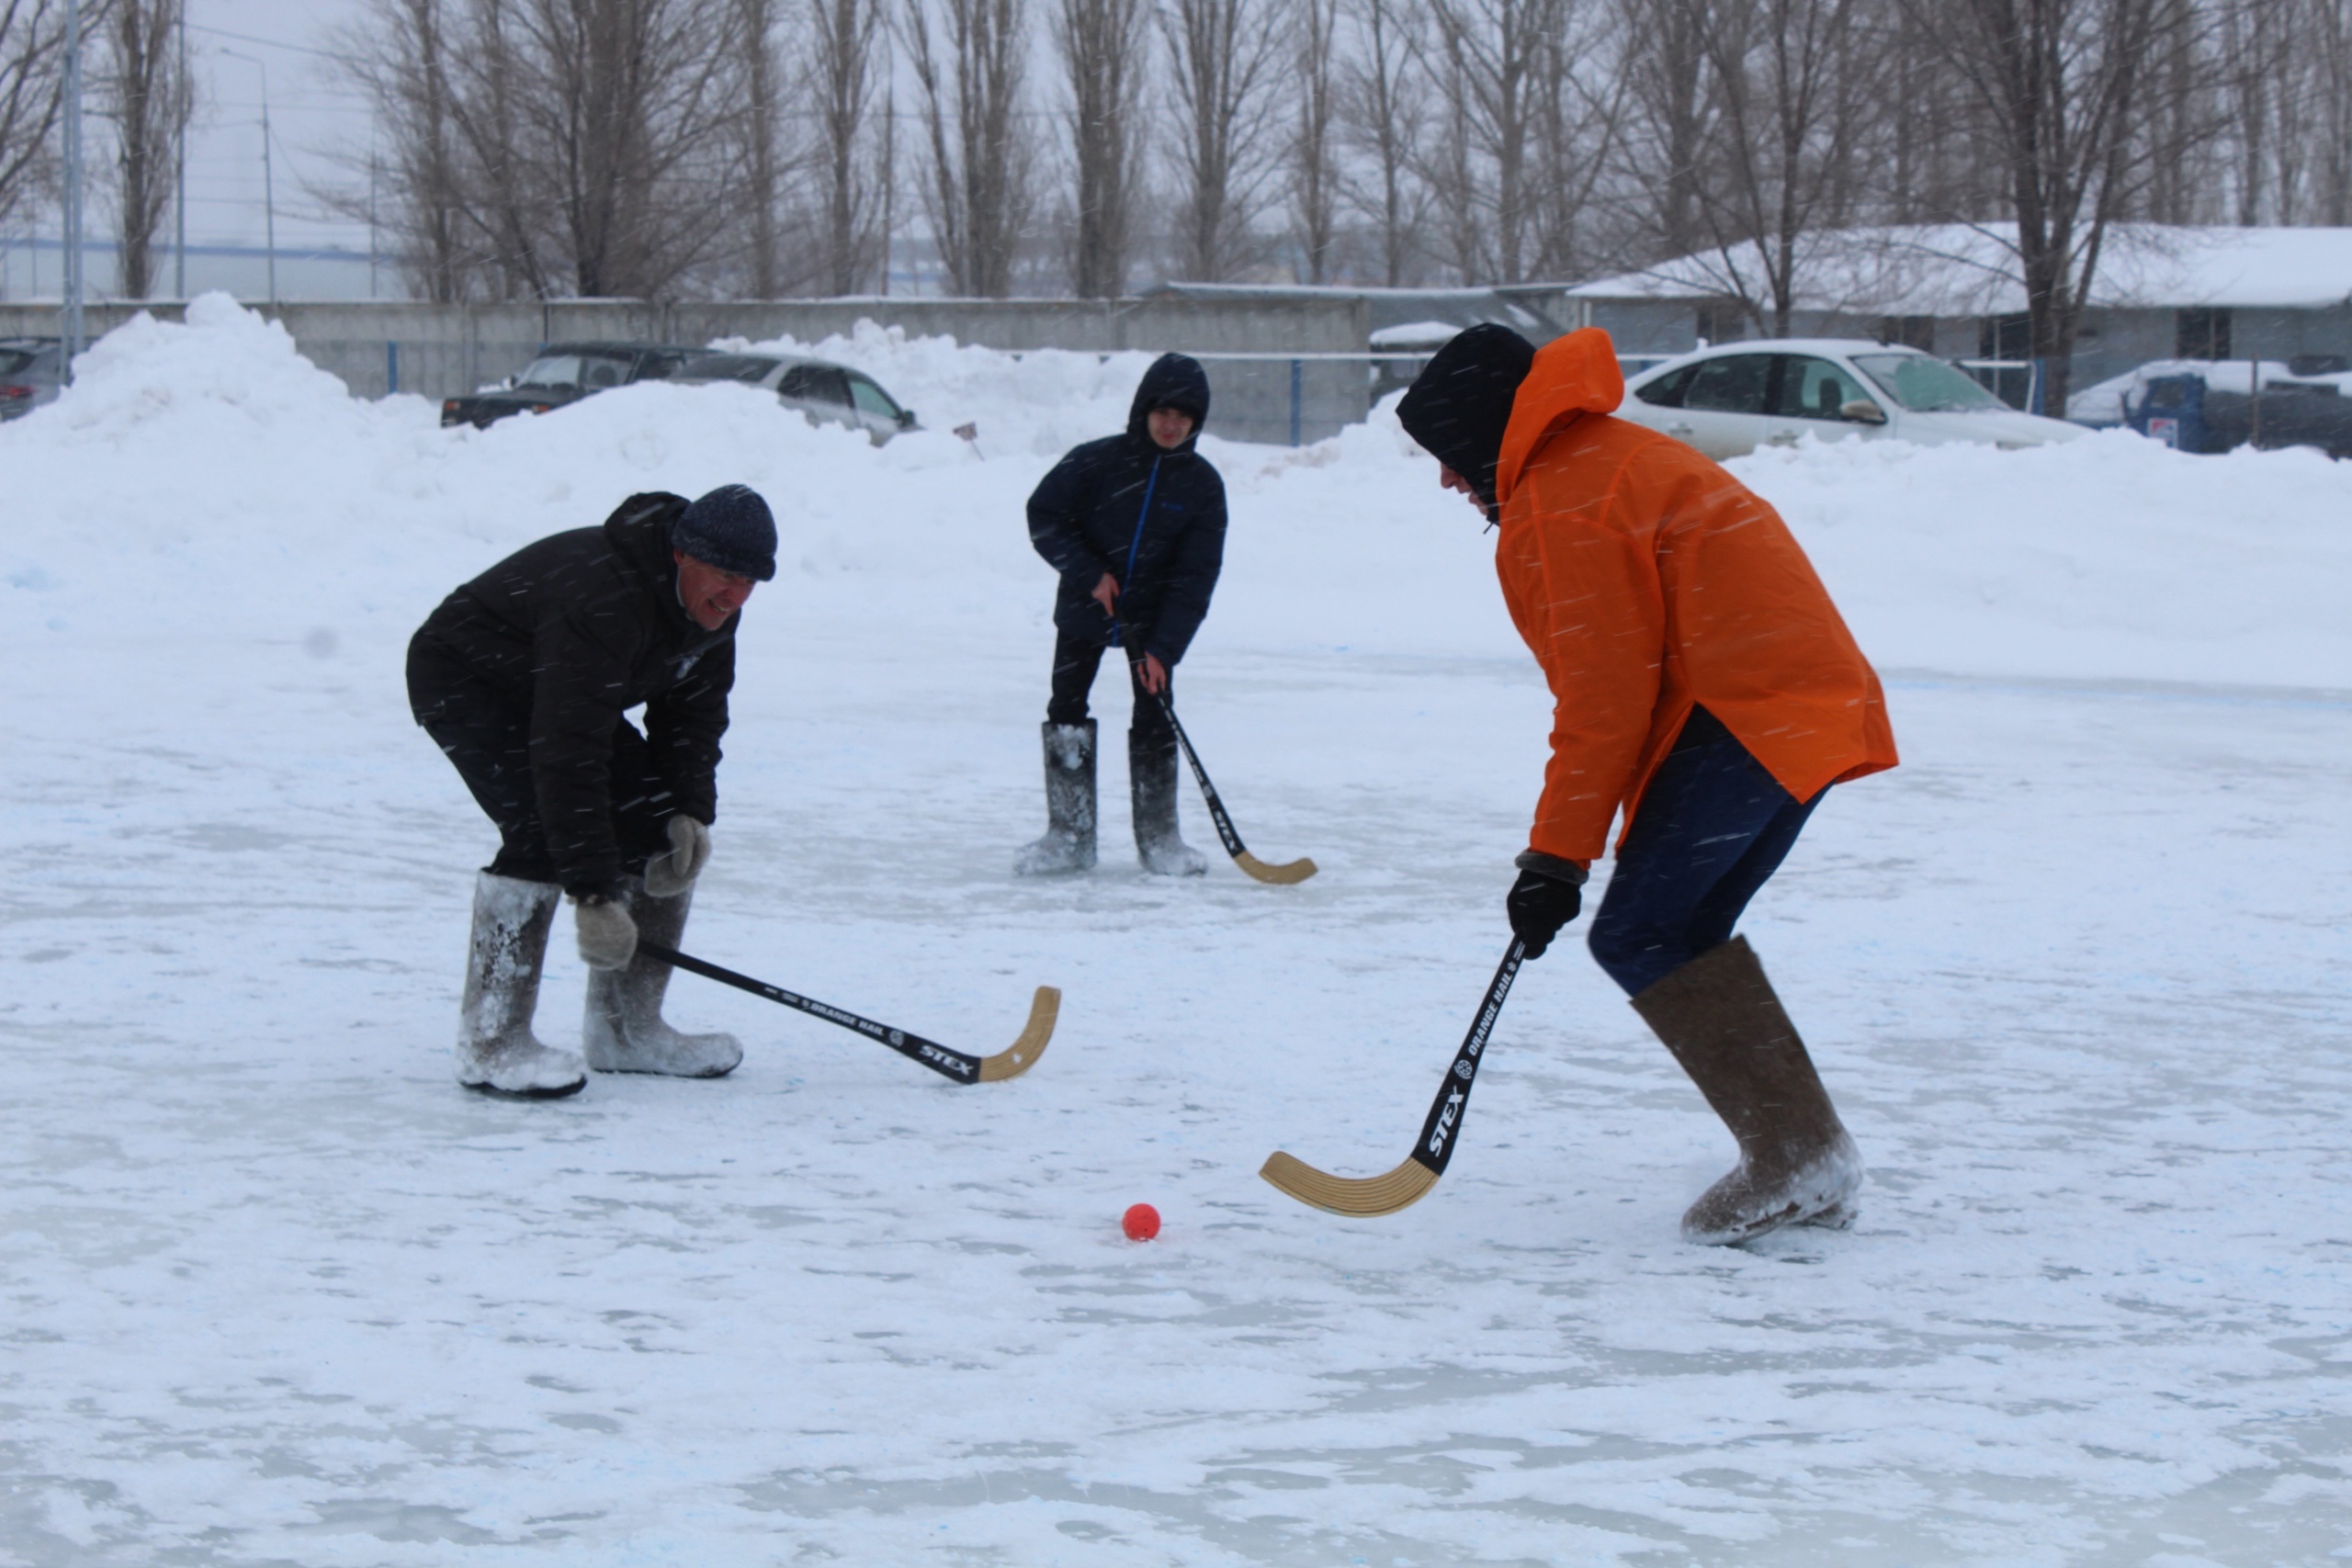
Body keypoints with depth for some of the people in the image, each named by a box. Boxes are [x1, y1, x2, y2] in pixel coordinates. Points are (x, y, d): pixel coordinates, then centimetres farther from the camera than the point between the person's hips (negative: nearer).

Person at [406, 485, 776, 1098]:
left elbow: (693, 711, 1)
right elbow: (567, 756, -42)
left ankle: (626, 1029, 8)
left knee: (661, 827, -1)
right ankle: (490, 1041, -23)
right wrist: (593, 894, -44)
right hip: (464, 680, -9)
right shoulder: (602, 603, -39)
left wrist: (689, 812, -15)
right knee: (545, 832, -28)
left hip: (561, 692, 9)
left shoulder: (710, 605, -10)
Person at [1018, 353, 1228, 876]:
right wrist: (1090, 573, -17)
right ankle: (1069, 837, 7)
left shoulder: (1202, 485, -8)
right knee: (1066, 713, -2)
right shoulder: (1096, 461, -13)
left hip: (1152, 615, 0)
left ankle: (1159, 837, 8)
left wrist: (1163, 648, -18)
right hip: (1084, 610, 0)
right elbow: (1043, 515, -8)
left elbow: (1195, 576, -10)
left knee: (1155, 719, -4)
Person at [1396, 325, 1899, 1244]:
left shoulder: (1558, 505, -9)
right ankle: (1816, 1168, 12)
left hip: (1744, 715, -10)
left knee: (1638, 938, -8)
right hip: (1814, 709, 10)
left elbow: (1607, 693, -13)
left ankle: (1795, 1155, -12)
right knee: (1684, 932, 15)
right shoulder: (1616, 459, 25)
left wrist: (1558, 855, -8)